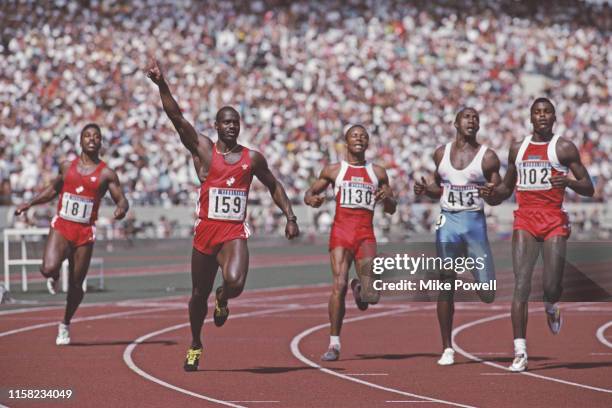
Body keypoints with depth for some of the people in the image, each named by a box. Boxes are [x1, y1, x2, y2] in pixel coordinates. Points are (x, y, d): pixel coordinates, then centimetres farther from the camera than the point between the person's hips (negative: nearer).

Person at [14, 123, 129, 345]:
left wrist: (122, 209, -24)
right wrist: (30, 203, 13)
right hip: (61, 227, 0)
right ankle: (54, 276, 15)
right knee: (48, 268, -25)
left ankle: (65, 325, 27)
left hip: (85, 232, 0)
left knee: (76, 284, 4)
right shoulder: (67, 167, 7)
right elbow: (52, 189, 22)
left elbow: (121, 199, 0)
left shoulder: (106, 174, 1)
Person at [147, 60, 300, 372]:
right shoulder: (203, 149, 1)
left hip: (235, 232, 0)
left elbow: (274, 187, 20)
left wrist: (290, 217, 11)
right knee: (199, 293, 10)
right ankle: (195, 345, 33)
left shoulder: (252, 158, 7)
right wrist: (161, 84, -22)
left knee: (235, 282, -25)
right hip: (206, 229, 0)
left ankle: (222, 300, 15)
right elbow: (177, 118, -10)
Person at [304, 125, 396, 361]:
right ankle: (334, 344, -9)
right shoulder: (334, 171, 11)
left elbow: (391, 209, 18)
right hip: (341, 230, -1)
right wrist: (313, 199, -7)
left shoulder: (378, 173, 14)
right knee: (339, 284, -15)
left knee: (370, 294, -12)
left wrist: (386, 198, -6)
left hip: (366, 234, 1)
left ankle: (360, 289, 29)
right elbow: (309, 194, 17)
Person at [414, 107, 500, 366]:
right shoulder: (441, 153, 9)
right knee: (446, 285, 0)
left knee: (487, 293, -6)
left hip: (475, 221, -2)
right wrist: (425, 190, 0)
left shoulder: (487, 157, 0)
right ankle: (447, 349, 7)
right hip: (447, 221, 2)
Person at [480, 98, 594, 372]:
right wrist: (493, 193, 3)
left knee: (552, 286, -8)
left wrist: (569, 182, -19)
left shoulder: (564, 148, 3)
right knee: (521, 285, -10)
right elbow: (507, 188, 25)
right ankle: (520, 352, -11)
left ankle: (551, 307, 32)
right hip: (525, 219, 2)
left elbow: (589, 189, 1)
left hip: (555, 221, -2)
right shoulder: (518, 149, 14)